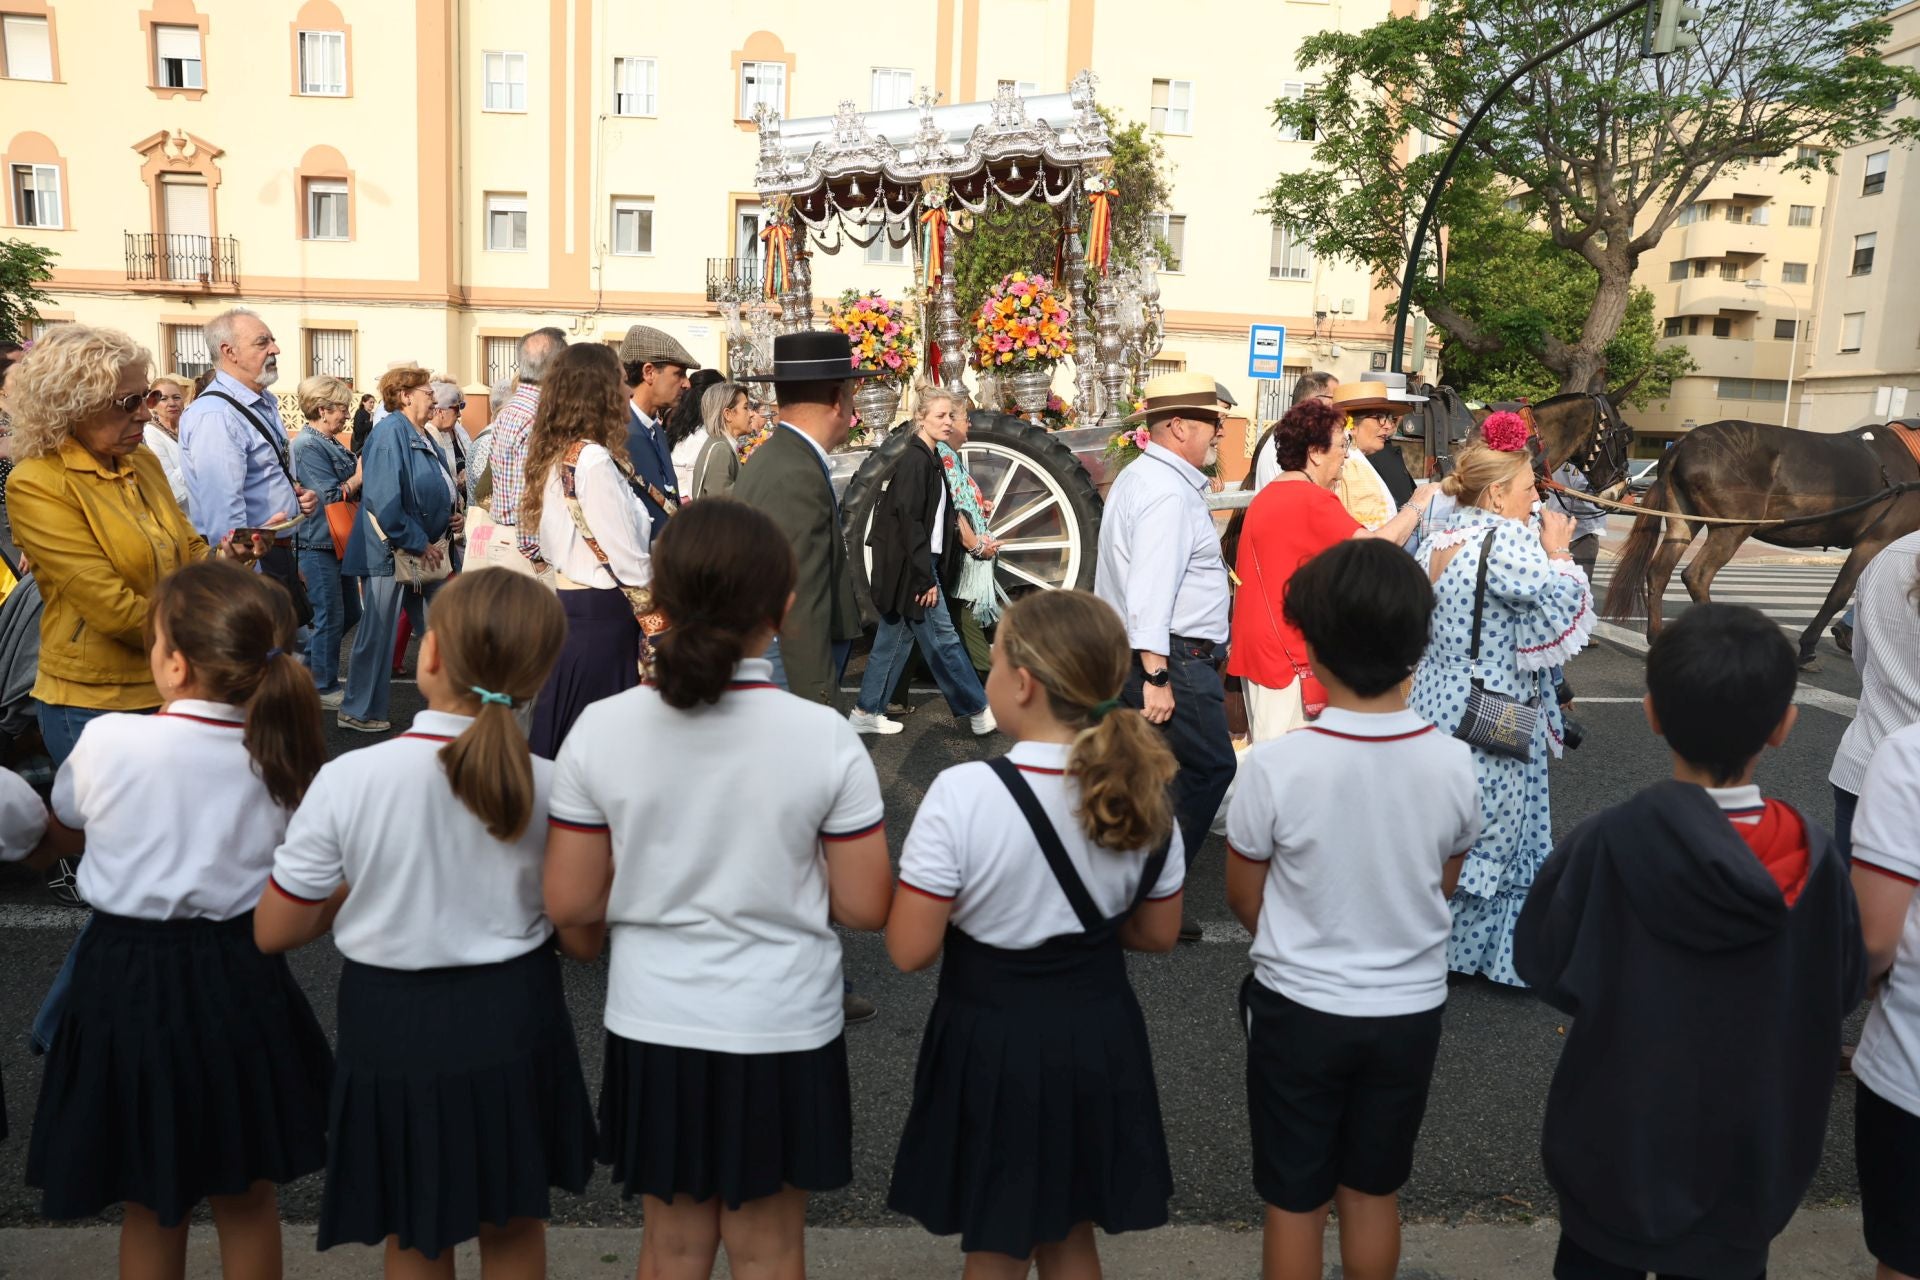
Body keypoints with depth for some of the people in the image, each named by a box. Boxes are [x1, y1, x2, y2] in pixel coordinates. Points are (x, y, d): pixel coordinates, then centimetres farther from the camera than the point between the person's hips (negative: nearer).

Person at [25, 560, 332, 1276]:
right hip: (240, 979, 1)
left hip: (128, 979, -1)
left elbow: (62, 837, 7)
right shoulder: (285, 755, -11)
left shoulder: (107, 741, -14)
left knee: (149, 1203, 18)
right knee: (246, 1197, 18)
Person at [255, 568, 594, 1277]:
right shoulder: (549, 788, -15)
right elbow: (581, 939, -5)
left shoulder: (347, 779, -18)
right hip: (511, 1026, 1)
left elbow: (274, 932, -7)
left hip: (392, 1030, 0)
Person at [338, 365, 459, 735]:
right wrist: (418, 544, -20)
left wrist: (450, 518, 6)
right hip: (391, 552, -9)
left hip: (425, 552, 9)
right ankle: (359, 712, 12)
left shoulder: (422, 437, 15)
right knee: (377, 633, 0)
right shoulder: (390, 432, -14)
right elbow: (384, 500, -22)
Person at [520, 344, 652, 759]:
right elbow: (627, 555, -17)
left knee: (561, 731, 16)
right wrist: (654, 617, -5)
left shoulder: (553, 456, 9)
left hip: (565, 600, 9)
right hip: (602, 612, -9)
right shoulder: (593, 460, -17)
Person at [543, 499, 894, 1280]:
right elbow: (865, 908, -10)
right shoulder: (826, 738, -16)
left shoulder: (600, 729, -11)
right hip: (781, 1032, -2)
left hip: (654, 1027, 2)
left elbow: (569, 904, -5)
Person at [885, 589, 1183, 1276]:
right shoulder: (1143, 791, -8)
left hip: (992, 1041, -4)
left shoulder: (962, 794, -24)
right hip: (1099, 1037, 4)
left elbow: (910, 950, -19)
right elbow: (1156, 935, 3)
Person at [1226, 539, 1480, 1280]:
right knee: (1374, 1195, 22)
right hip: (1411, 1010, 3)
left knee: (1294, 1202, 15)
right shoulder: (1454, 764, -14)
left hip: (1299, 1010, -3)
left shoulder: (1275, 765, -23)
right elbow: (1443, 889, 3)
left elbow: (1245, 900, -7)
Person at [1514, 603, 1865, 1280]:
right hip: (1750, 1159, 2)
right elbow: (1842, 991, -3)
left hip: (1616, 1153, -2)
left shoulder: (1608, 844, -25)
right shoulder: (1814, 859, -18)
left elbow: (1544, 964, -13)